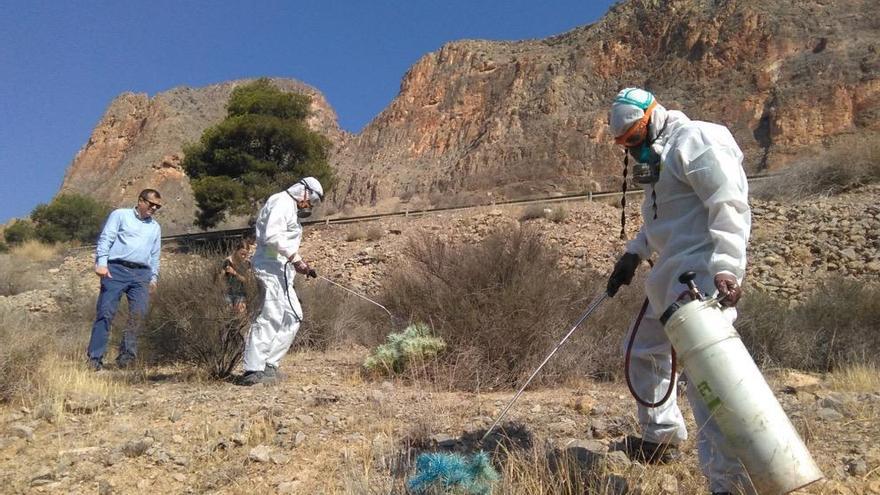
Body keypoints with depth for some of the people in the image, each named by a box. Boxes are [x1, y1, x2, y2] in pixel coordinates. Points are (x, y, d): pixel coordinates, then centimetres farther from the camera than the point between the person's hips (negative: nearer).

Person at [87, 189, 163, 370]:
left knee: (139, 313, -12)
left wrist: (154, 277, 17)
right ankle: (95, 358, -5)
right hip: (116, 270, -4)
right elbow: (105, 238, 0)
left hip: (141, 274, 4)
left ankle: (127, 353, -5)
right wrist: (101, 262, -12)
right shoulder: (120, 215, 9)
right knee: (105, 313, -7)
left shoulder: (155, 227, 24)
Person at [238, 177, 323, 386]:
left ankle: (269, 364, 15)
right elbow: (273, 236, -21)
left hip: (280, 271, 11)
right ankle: (253, 370, -7)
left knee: (293, 317, 12)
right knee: (271, 318, -11)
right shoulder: (282, 202, -8)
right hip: (272, 268, -11)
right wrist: (296, 258, -20)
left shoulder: (290, 208, 23)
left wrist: (299, 264, 10)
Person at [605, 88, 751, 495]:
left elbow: (730, 207, -20)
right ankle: (661, 438, 33)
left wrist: (725, 268, -29)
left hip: (701, 273, -11)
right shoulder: (658, 158, 21)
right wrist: (633, 254, 16)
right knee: (643, 349, 19)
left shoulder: (694, 140, -10)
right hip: (672, 274, 11)